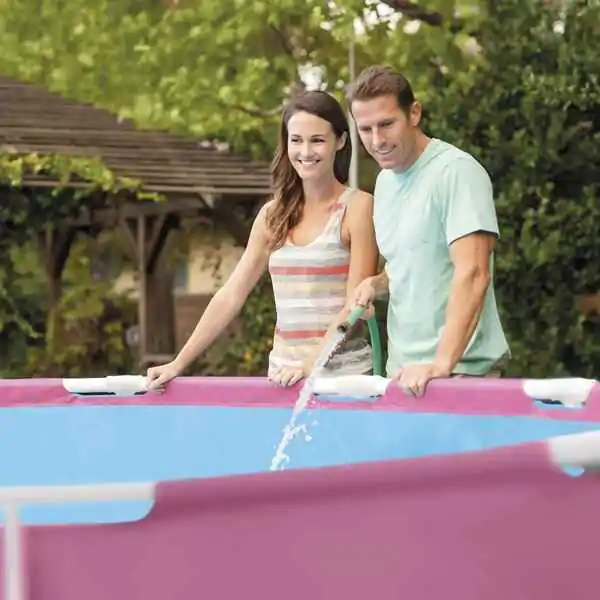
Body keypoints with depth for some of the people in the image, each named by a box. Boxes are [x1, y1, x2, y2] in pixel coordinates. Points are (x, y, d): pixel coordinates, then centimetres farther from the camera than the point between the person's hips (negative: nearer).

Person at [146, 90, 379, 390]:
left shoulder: (356, 206, -4)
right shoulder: (273, 214, 10)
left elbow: (355, 302, -10)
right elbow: (231, 295, 9)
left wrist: (312, 362, -21)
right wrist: (178, 363, 3)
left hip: (344, 372, -4)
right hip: (282, 372, 4)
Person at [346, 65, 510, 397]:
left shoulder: (457, 171, -14)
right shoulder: (386, 180, 13)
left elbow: (472, 274, -22)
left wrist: (442, 363, -30)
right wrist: (377, 284, 4)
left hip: (461, 372, -7)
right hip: (405, 370, 7)